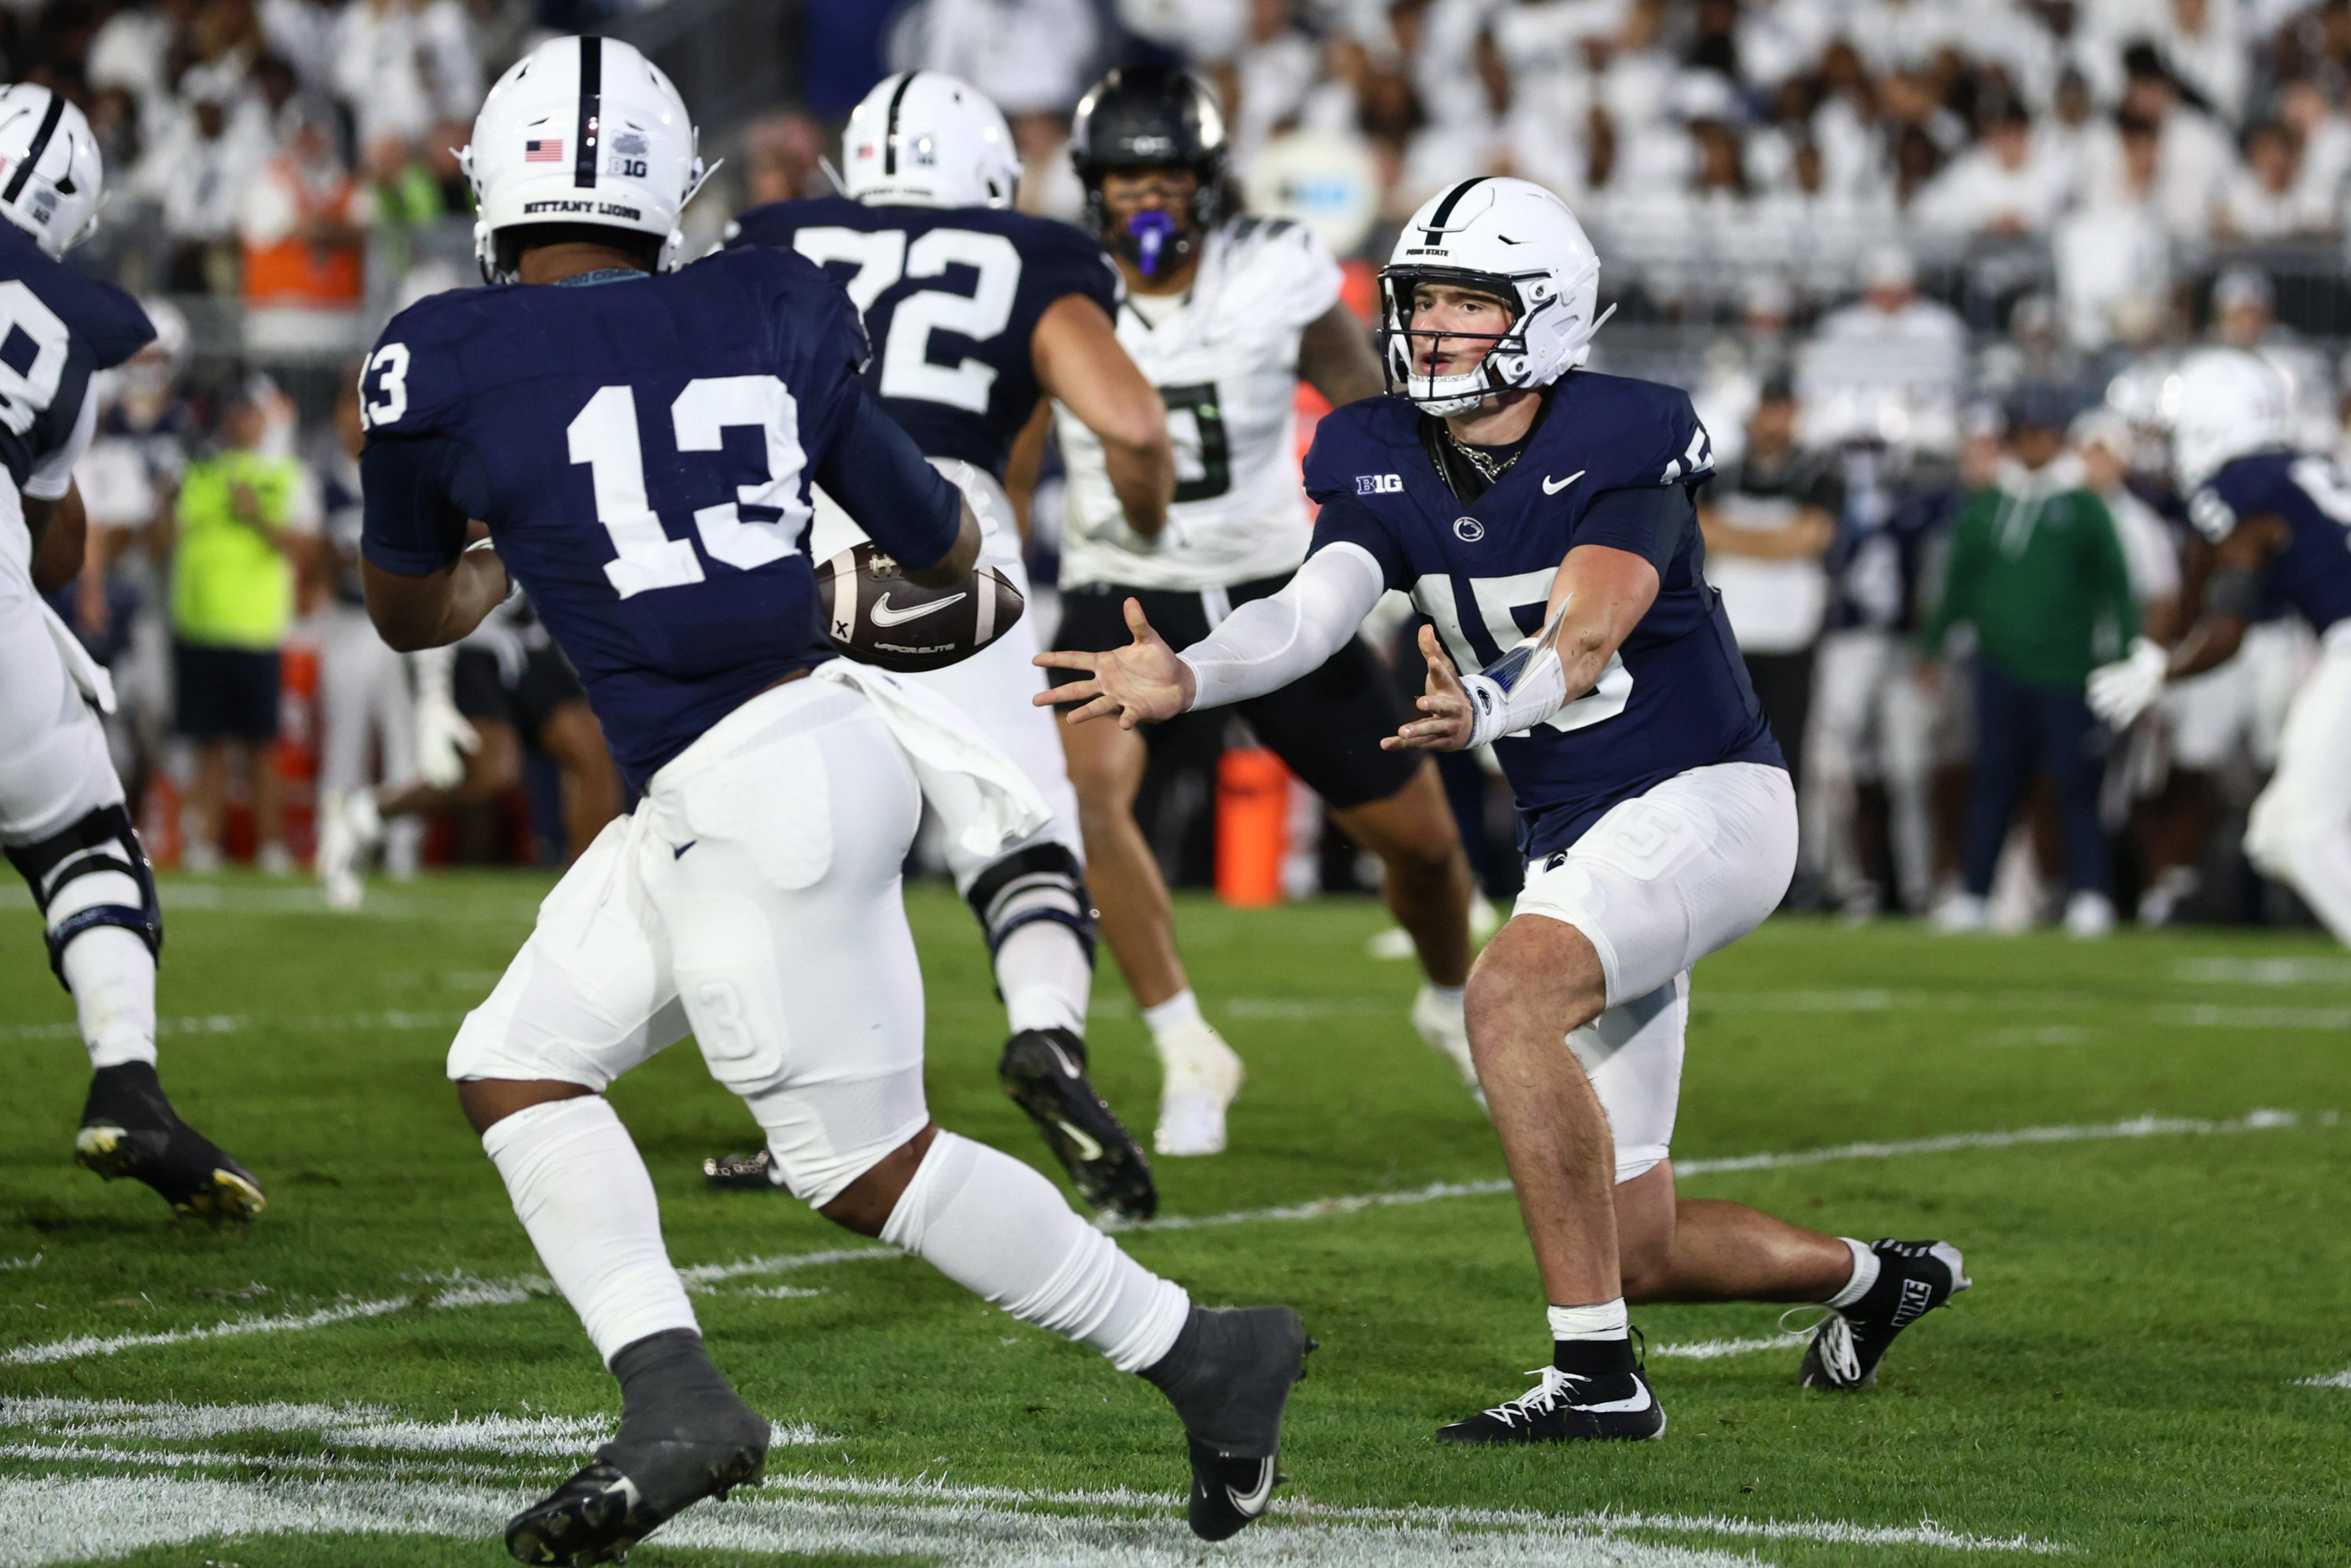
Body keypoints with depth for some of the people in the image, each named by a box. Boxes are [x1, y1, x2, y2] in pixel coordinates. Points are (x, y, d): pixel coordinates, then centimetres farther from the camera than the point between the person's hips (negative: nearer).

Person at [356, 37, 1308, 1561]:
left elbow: (410, 610, 12)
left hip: (752, 801, -8)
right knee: (515, 1064, 14)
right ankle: (673, 1396, 3)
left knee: (870, 1164, 3)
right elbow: (947, 550, 15)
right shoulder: (764, 315, 5)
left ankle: (1201, 1350, 9)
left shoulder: (443, 364, -6)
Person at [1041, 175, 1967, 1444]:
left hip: (1703, 803, -7)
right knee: (1636, 1250, 8)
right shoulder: (1388, 468, 0)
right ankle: (1870, 1279, 38)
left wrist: (1485, 708, -52)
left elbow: (1585, 636, -31)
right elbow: (1314, 609, -16)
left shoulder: (1618, 450, -16)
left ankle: (1597, 1375, -31)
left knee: (1511, 993, -34)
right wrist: (1186, 679, -35)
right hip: (1572, 843, 7)